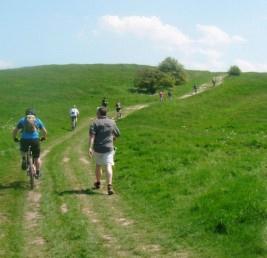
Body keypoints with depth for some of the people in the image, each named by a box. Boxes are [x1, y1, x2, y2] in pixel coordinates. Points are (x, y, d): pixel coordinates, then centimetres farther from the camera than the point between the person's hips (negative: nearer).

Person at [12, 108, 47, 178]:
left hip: (24, 140, 0)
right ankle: (37, 173, 23)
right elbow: (44, 132, 16)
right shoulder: (38, 120, 14)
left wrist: (14, 138, 29)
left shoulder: (22, 120, 13)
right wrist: (43, 137, 35)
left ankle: (23, 159, 10)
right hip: (35, 140, 0)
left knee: (23, 151, 34)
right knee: (37, 157, 17)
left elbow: (15, 131, 12)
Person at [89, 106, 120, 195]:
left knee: (98, 165, 21)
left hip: (97, 149, 0)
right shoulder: (112, 122, 4)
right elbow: (117, 134, 14)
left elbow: (91, 135, -17)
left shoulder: (95, 123, -4)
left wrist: (90, 147, -23)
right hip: (109, 148, 0)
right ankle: (109, 186, -24)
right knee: (108, 166, -8)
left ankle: (98, 183, 37)